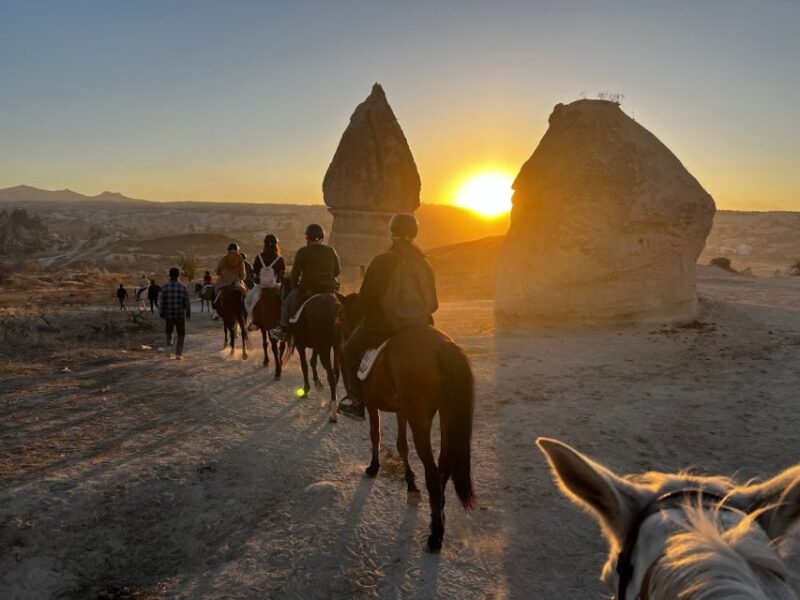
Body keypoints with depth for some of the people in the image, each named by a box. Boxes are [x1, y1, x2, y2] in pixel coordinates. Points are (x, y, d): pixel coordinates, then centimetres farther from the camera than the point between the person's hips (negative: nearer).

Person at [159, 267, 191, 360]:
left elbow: (161, 302, -5)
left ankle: (169, 346, 0)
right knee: (181, 335, 14)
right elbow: (187, 302, -5)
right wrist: (188, 314, 7)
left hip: (168, 315, 1)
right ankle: (178, 354, 5)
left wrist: (161, 314, 6)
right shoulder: (183, 287, -7)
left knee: (168, 332, 25)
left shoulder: (165, 287, -6)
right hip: (180, 315, -1)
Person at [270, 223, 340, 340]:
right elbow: (338, 271, 10)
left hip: (308, 290, -3)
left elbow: (295, 274, -4)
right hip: (329, 290, 3)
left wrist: (295, 286, 14)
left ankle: (284, 331, 23)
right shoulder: (331, 251, 3)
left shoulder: (303, 252, -8)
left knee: (286, 303, 20)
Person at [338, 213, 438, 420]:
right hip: (420, 324, 5)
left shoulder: (382, 262, -9)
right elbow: (433, 303, 11)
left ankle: (357, 401, 13)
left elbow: (365, 298, -5)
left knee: (349, 349, 18)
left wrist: (368, 317, 13)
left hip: (384, 325, -5)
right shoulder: (424, 264, 6)